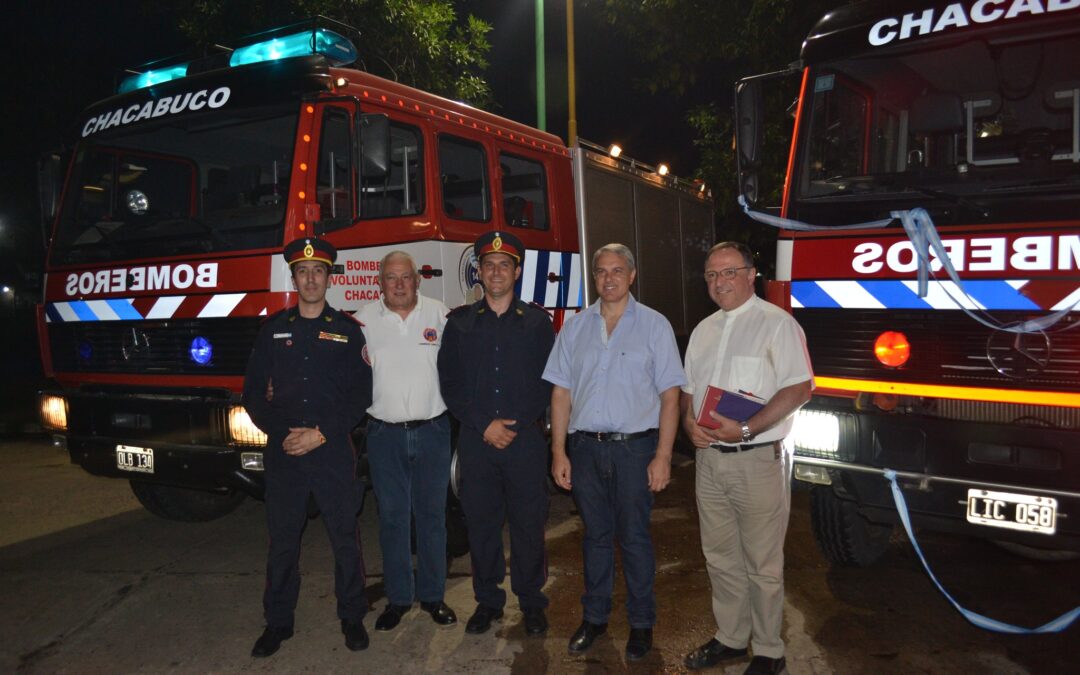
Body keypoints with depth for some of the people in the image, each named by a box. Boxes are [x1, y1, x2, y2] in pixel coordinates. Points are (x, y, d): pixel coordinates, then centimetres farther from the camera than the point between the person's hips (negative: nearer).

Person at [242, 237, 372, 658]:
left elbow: (360, 394, -1)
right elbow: (254, 392, 7)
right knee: (282, 540, 10)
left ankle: (352, 617, 21)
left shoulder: (347, 330, 4)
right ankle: (278, 621, 25)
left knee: (345, 538, 5)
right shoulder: (273, 329, 9)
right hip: (282, 452, 2)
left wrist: (321, 434, -10)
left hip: (334, 452, -1)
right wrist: (282, 433, -7)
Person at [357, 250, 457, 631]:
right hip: (385, 433, 0)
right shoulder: (363, 321, 4)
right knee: (392, 517, 8)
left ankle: (432, 595, 24)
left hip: (433, 430, 0)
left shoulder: (439, 315, 3)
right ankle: (397, 597, 22)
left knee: (432, 514, 9)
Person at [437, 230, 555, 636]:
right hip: (475, 439, 1)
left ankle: (531, 602, 19)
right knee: (480, 522, 7)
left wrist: (516, 425, -8)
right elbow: (450, 383, 3)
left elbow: (547, 381, 2)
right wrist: (484, 425, -7)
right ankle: (487, 600, 22)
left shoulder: (537, 322, 6)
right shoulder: (460, 323, 8)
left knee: (529, 522, 4)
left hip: (526, 439, -1)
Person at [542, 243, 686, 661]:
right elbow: (561, 392, 7)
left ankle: (641, 623, 22)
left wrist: (663, 456, -10)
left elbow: (669, 395, -4)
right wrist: (559, 451, 2)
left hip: (635, 447, -3)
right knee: (596, 535, 13)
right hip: (586, 447, 3)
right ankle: (594, 617, 27)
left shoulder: (654, 325, -1)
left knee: (634, 537, 6)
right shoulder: (575, 327, 8)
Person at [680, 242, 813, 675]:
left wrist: (747, 429, -23)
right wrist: (689, 421, -4)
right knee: (721, 557, 15)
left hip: (758, 459, -6)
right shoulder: (703, 330, 14)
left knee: (762, 564, 5)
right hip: (709, 459, 6)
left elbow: (799, 388, -15)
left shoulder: (776, 323, -7)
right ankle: (731, 638, 31)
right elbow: (688, 388, 18)